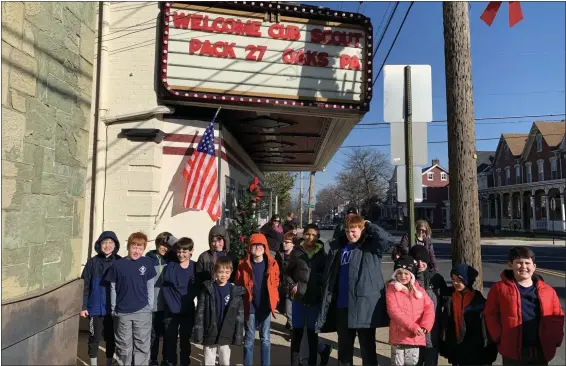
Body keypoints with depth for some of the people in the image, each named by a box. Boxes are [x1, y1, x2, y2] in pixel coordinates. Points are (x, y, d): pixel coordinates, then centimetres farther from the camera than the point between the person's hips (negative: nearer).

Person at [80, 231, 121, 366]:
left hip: (113, 308, 1)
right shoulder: (92, 262, -4)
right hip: (95, 308, 0)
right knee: (94, 338, 9)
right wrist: (83, 306, -5)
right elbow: (85, 286, -1)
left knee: (111, 338, 12)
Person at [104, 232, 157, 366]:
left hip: (142, 312, 0)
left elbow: (150, 286, 3)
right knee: (124, 347, 13)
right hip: (122, 313, 0)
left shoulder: (147, 263, -3)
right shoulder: (117, 264, -5)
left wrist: (149, 307, 2)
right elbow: (113, 289, 3)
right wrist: (113, 309, 4)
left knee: (142, 346, 8)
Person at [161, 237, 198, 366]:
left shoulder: (195, 267, -4)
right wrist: (171, 305, -11)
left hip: (188, 311, 1)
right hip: (171, 311, -1)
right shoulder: (170, 266, -7)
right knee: (170, 340, 5)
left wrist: (189, 299, -6)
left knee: (186, 340, 13)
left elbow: (197, 288, 4)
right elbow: (165, 288, -5)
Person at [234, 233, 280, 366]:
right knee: (249, 339, 11)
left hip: (266, 306, 1)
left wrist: (274, 300, 2)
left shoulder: (272, 264, -4)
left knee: (265, 339, 13)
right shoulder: (243, 264, -7)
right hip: (250, 306, -1)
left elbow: (275, 283, 7)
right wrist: (241, 302, -5)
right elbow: (238, 285, -1)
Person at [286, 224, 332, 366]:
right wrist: (292, 285, -5)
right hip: (298, 297, 1)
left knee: (312, 332, 9)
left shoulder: (322, 254, -1)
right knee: (296, 332, 9)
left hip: (315, 298, 0)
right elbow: (288, 272, 9)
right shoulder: (296, 252, -1)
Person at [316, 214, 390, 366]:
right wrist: (327, 299, 6)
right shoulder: (338, 247, 9)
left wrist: (368, 225, -10)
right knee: (344, 345, 16)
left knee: (367, 346, 4)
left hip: (365, 304, -4)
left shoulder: (370, 245, -2)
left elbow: (385, 238, -23)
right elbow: (329, 276, 11)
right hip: (342, 305, 4)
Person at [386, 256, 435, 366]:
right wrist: (413, 326, -20)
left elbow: (429, 308, 1)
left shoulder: (418, 289, 7)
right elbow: (394, 311, -13)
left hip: (416, 336, 3)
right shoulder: (392, 289, -4)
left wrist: (424, 326, -16)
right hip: (399, 335, -3)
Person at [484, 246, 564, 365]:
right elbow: (490, 315, -3)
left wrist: (555, 339, 1)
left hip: (541, 351, 3)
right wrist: (499, 338, -9)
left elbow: (557, 317, 11)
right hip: (513, 351, -3)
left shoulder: (547, 290, 4)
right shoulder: (499, 288, -5)